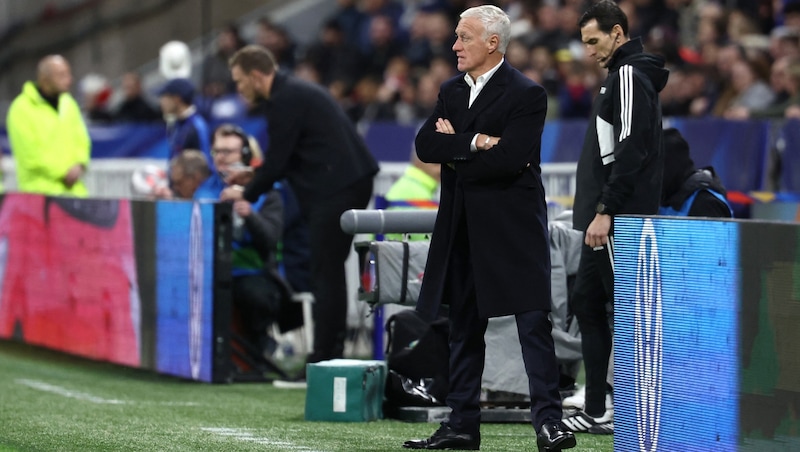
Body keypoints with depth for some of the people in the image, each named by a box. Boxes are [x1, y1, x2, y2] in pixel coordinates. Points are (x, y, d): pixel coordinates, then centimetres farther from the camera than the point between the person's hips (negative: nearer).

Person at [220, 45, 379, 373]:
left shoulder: (286, 100, -13)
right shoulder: (294, 91, 19)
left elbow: (278, 158, -12)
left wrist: (247, 194, 2)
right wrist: (255, 176, 24)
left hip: (336, 189, -11)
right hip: (350, 183, 11)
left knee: (326, 275, -9)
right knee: (329, 274, 13)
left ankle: (323, 362, -9)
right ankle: (332, 355, 16)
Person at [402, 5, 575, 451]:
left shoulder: (527, 95, -9)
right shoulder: (452, 91, 12)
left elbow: (509, 159, -21)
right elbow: (425, 145, -1)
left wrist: (454, 152, -9)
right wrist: (474, 143, -15)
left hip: (513, 226, -7)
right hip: (462, 227, 7)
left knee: (533, 323, -7)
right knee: (464, 327, 10)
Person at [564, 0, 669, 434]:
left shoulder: (630, 76, -12)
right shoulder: (619, 76, 19)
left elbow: (631, 150, -22)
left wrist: (605, 212, -23)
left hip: (620, 220, -11)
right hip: (605, 219, 11)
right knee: (586, 302, 13)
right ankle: (595, 412, 17)